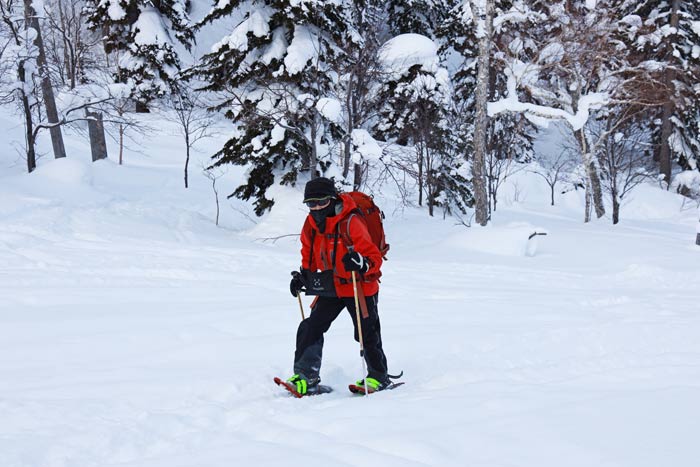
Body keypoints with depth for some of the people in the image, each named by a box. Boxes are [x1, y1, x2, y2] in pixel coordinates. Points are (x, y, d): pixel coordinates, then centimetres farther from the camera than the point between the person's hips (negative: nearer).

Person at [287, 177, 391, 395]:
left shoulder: (351, 223, -22)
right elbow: (309, 258, 17)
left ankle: (379, 377, 18)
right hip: (330, 288, 6)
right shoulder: (311, 226, -2)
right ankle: (305, 377, 0)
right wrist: (302, 277, 3)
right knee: (311, 328, -4)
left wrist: (361, 263, -42)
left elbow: (374, 257, -22)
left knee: (367, 334, 1)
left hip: (359, 287, -6)